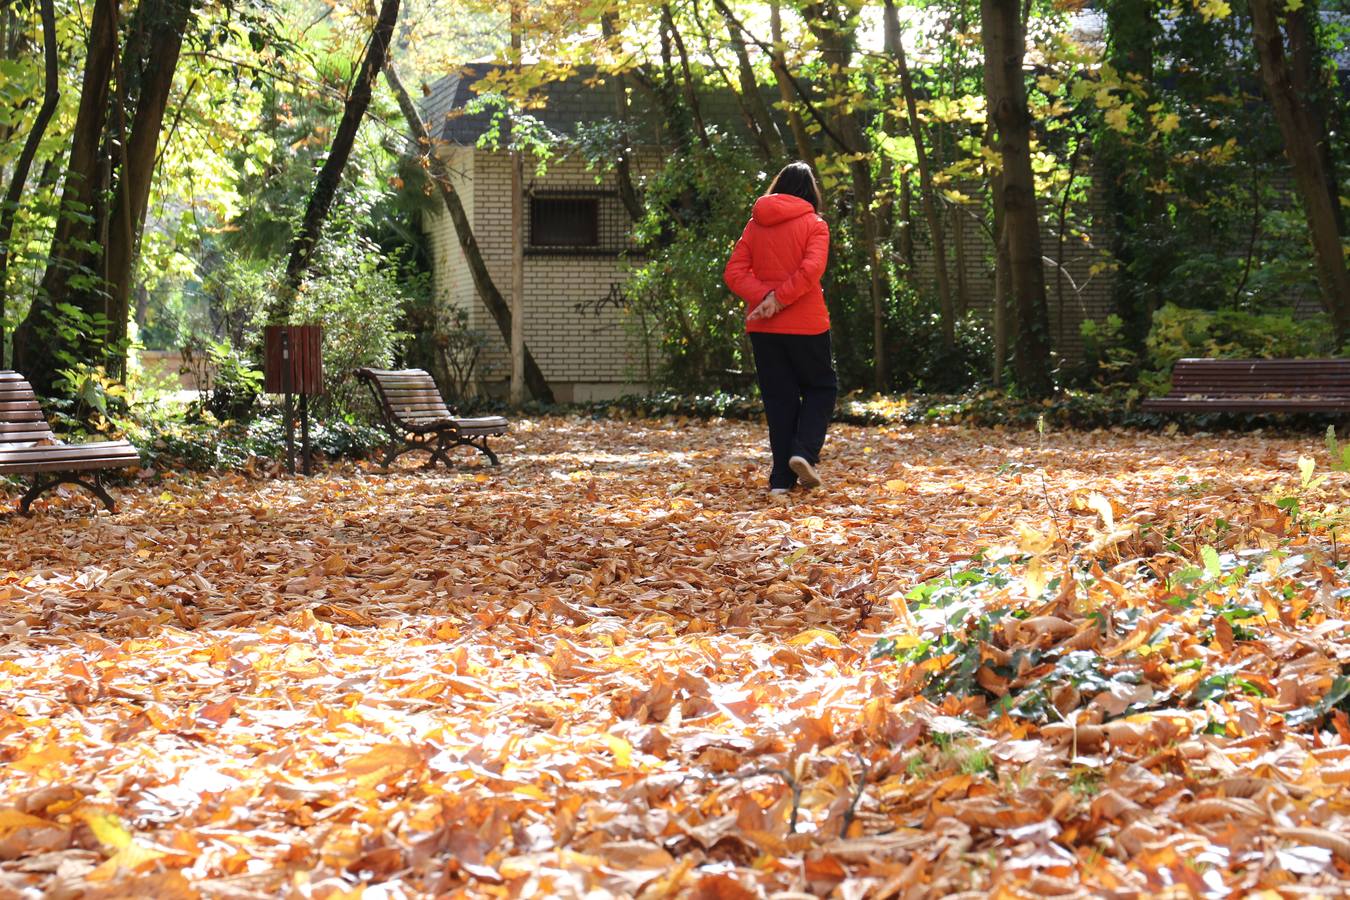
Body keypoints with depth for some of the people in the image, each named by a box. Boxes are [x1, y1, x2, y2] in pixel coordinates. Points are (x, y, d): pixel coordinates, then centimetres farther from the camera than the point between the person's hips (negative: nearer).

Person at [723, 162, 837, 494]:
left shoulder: (755, 225, 9)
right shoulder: (814, 224, -3)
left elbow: (734, 273, -2)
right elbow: (811, 268, -20)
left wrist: (763, 297, -13)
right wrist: (778, 299, -18)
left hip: (763, 327, 3)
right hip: (805, 323, -3)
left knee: (778, 397, 8)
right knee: (821, 388, 13)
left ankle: (781, 478, 5)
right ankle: (803, 452, -8)